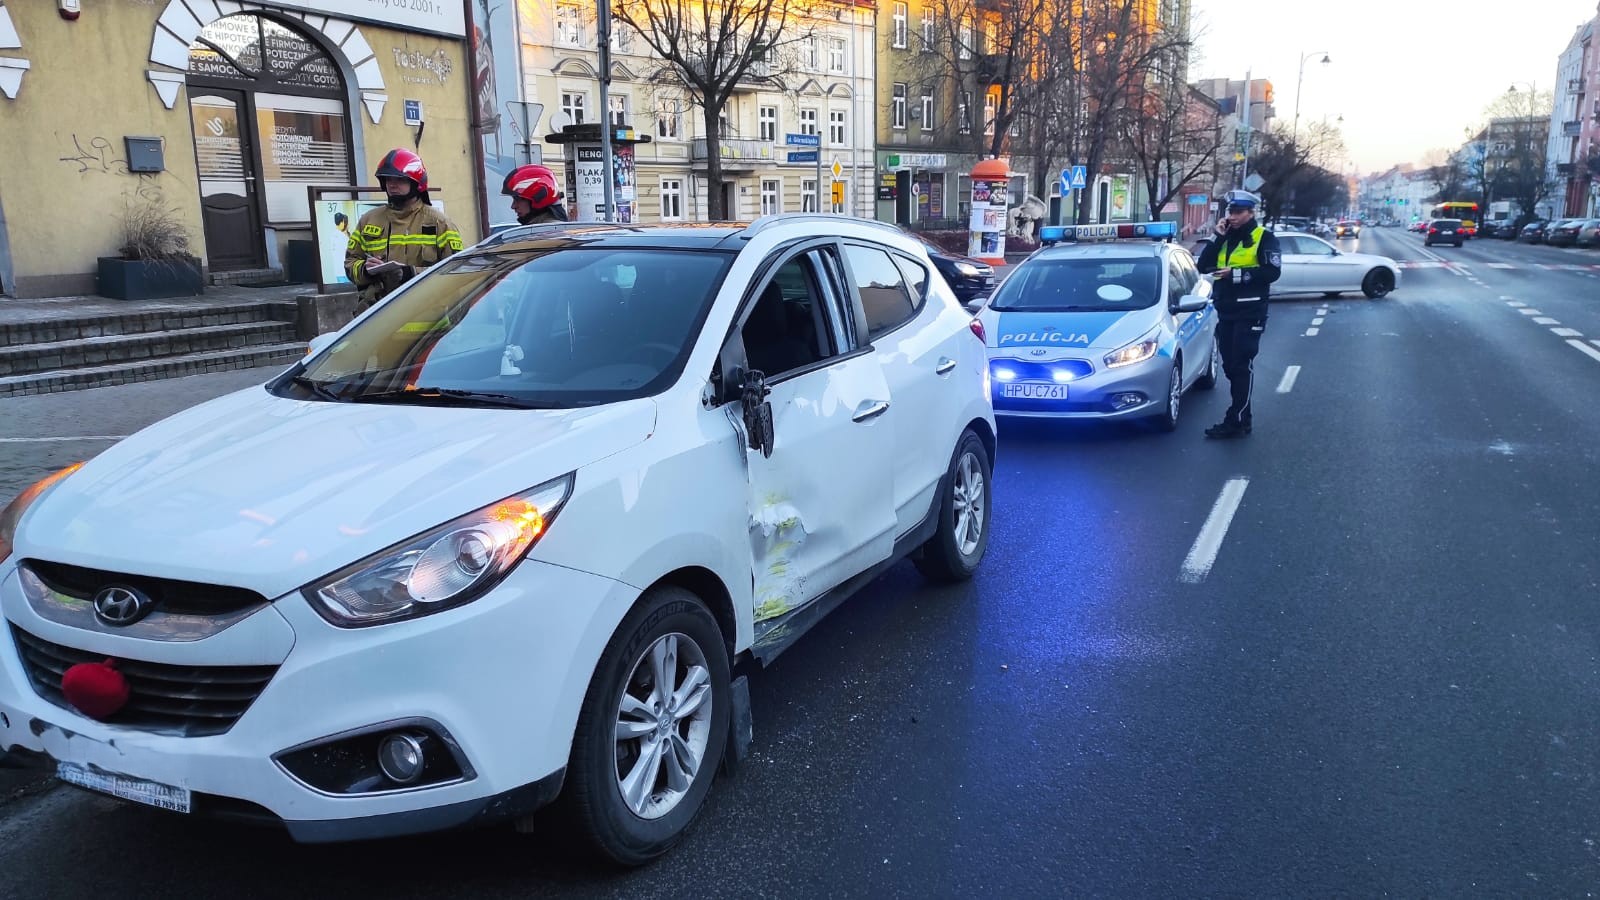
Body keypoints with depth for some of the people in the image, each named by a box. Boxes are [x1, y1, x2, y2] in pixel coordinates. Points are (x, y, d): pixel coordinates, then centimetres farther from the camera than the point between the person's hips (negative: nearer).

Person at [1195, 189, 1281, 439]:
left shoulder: (1264, 238, -3)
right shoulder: (1226, 238, 15)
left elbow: (1272, 272, -15)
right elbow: (1203, 266, 4)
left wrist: (1236, 274, -20)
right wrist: (1218, 238, -4)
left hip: (1249, 314, -7)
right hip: (1226, 312, 7)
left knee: (1241, 367, -9)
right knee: (1230, 366, 9)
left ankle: (1236, 422, -10)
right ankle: (1242, 417, 18)